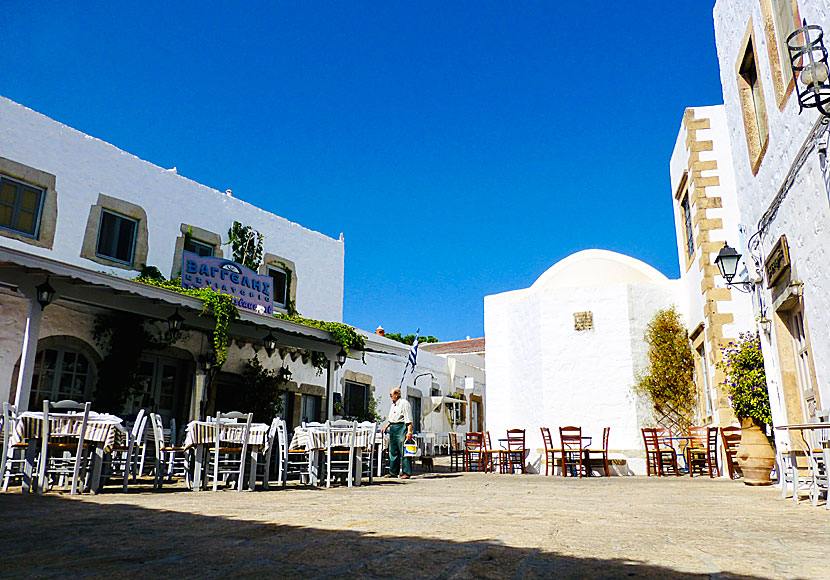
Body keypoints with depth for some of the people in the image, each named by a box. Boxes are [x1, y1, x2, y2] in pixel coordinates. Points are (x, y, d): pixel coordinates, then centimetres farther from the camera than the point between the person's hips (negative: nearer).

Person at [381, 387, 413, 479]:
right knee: (393, 452, 10)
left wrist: (409, 432, -20)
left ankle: (406, 473, -3)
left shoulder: (404, 403, -8)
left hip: (401, 427, -9)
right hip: (392, 428, 9)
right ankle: (393, 472, 16)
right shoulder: (393, 405, 19)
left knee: (403, 452, -7)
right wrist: (386, 427, 18)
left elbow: (409, 420, -14)